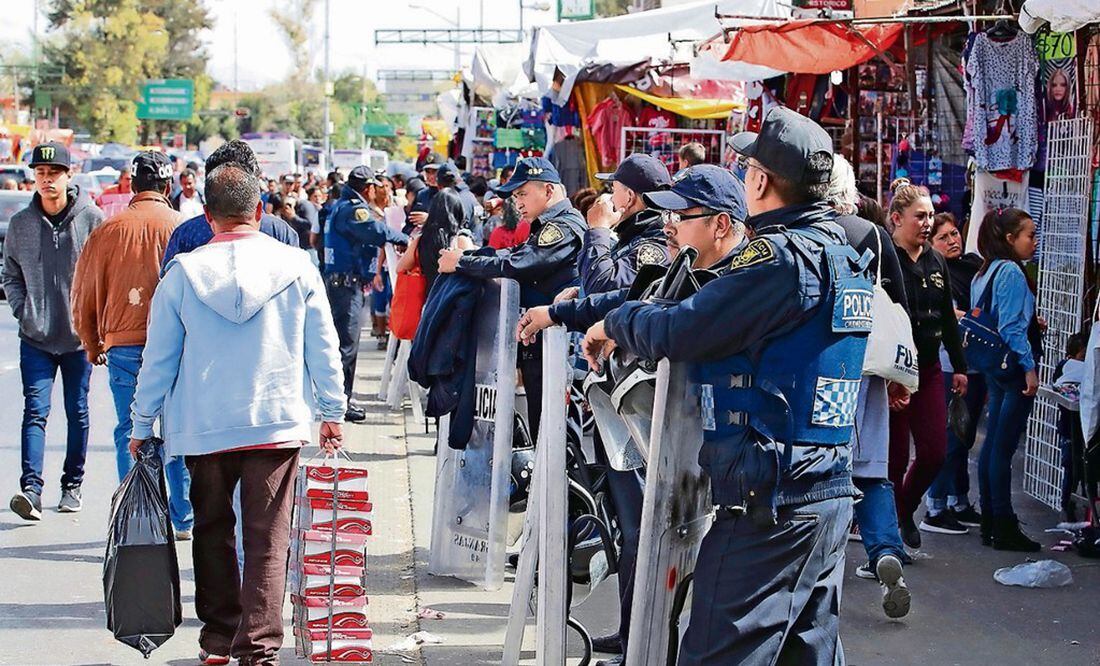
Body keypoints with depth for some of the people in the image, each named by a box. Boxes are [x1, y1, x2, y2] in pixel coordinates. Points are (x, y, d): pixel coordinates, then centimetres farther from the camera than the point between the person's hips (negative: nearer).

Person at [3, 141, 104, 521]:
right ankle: (31, 488, -15)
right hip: (35, 337, 1)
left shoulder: (91, 218, -5)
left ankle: (72, 485, 22)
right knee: (35, 410, -8)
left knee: (77, 413, 9)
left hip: (79, 335, -1)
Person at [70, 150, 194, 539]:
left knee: (130, 433, 6)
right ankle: (183, 519, 16)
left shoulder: (108, 231, 1)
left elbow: (84, 296, 7)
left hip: (123, 347, 1)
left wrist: (92, 344, 22)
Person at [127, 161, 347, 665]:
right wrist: (332, 411, 15)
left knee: (212, 530, 16)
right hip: (279, 421, -1)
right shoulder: (296, 266, -1)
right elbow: (323, 348, 4)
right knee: (269, 539, 1)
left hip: (203, 427, 1)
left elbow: (158, 358, 3)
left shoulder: (183, 273, -3)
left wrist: (142, 426, 11)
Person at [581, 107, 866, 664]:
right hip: (831, 495, 9)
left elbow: (679, 332, -17)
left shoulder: (780, 256, -15)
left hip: (769, 504, -9)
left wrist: (615, 322, 1)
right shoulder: (841, 252, 14)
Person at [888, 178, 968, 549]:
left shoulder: (936, 262, 12)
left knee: (934, 452, 3)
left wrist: (959, 365, 17)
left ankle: (905, 508, 28)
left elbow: (947, 318, 19)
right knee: (895, 456, -1)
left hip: (928, 368, 6)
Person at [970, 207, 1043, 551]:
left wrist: (1031, 323, 18)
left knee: (992, 445, 11)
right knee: (1003, 448, -7)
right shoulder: (1011, 272, -15)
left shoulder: (985, 272, 13)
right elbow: (1012, 327, -19)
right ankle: (1004, 527, -3)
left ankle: (990, 522, 17)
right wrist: (1029, 367, -17)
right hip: (1014, 366, -10)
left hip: (995, 368, 10)